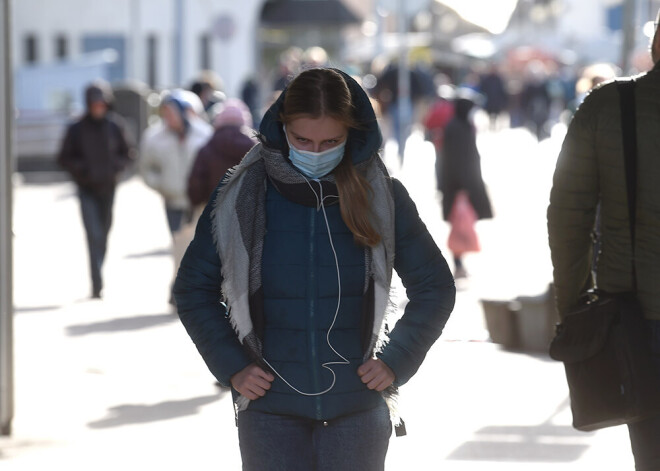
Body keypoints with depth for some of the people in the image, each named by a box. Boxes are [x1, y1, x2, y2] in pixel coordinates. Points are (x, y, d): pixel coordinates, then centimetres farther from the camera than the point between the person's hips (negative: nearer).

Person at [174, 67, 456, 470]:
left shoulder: (382, 195, 0)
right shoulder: (244, 194, -1)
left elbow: (434, 288, 11)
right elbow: (193, 289, 9)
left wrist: (395, 362, 1)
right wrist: (232, 366, 0)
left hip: (357, 406, 0)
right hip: (271, 406, 0)